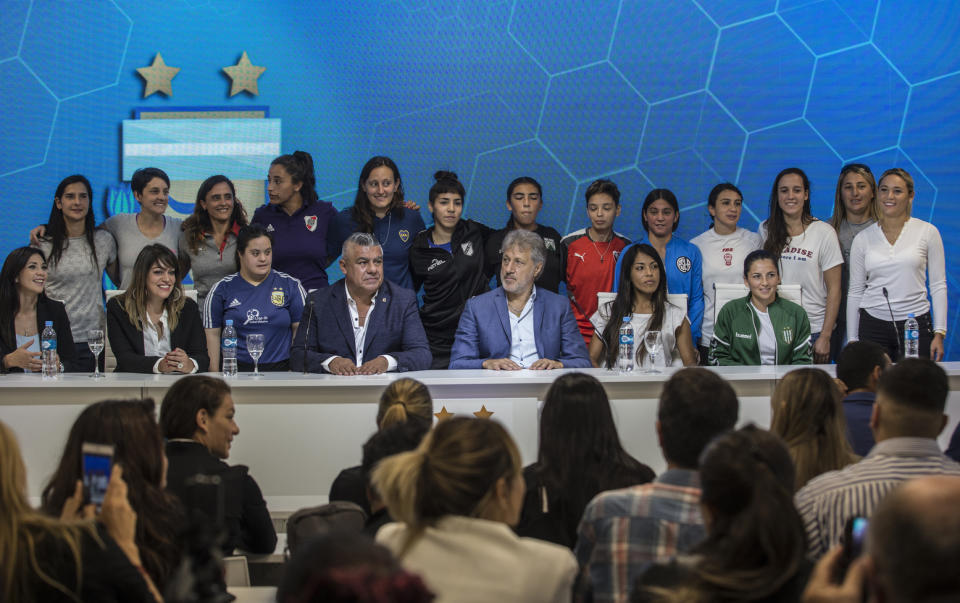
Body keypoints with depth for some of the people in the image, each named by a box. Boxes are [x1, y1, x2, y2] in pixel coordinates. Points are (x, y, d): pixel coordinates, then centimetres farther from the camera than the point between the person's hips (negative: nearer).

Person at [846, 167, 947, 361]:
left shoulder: (927, 232, 2)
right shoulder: (863, 239, 7)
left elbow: (938, 285, 2)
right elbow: (855, 292, 10)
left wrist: (939, 333, -4)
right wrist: (852, 341, 7)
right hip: (873, 325, 1)